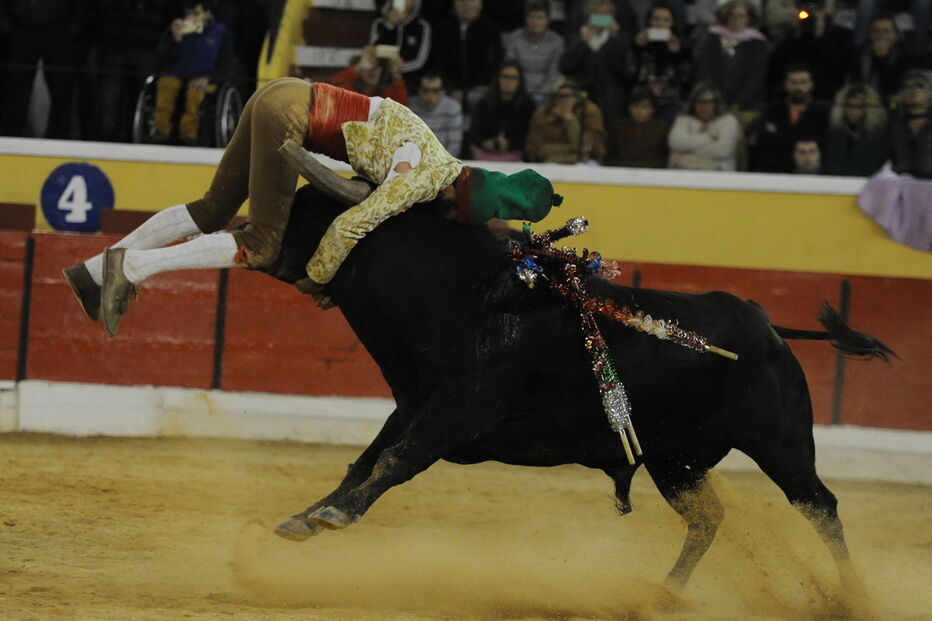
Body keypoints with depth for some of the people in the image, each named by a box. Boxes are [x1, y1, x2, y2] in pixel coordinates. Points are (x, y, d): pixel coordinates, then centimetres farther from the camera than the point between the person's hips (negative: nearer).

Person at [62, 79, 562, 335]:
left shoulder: (443, 166, 11)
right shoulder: (422, 181, -15)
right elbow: (349, 226, -17)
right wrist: (317, 278, -2)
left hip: (286, 96, 9)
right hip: (289, 112, -9)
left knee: (215, 209, 13)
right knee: (262, 245, -8)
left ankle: (95, 270, 13)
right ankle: (133, 266, -12)